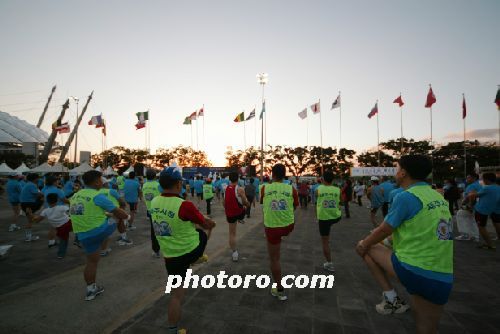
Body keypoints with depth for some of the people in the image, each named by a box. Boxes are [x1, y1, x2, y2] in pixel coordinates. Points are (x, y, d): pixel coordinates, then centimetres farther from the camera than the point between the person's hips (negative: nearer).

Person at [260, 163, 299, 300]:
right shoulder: (291, 189, -5)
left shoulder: (265, 189, -5)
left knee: (274, 259, 11)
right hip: (288, 225, 2)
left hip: (272, 226, -1)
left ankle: (279, 290, 19)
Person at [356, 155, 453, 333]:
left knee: (366, 248, 12)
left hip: (414, 271, -7)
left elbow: (383, 231, -7)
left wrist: (364, 243, 12)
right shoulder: (439, 197, 11)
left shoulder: (406, 197, -13)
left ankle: (391, 298, 10)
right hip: (443, 279, 7)